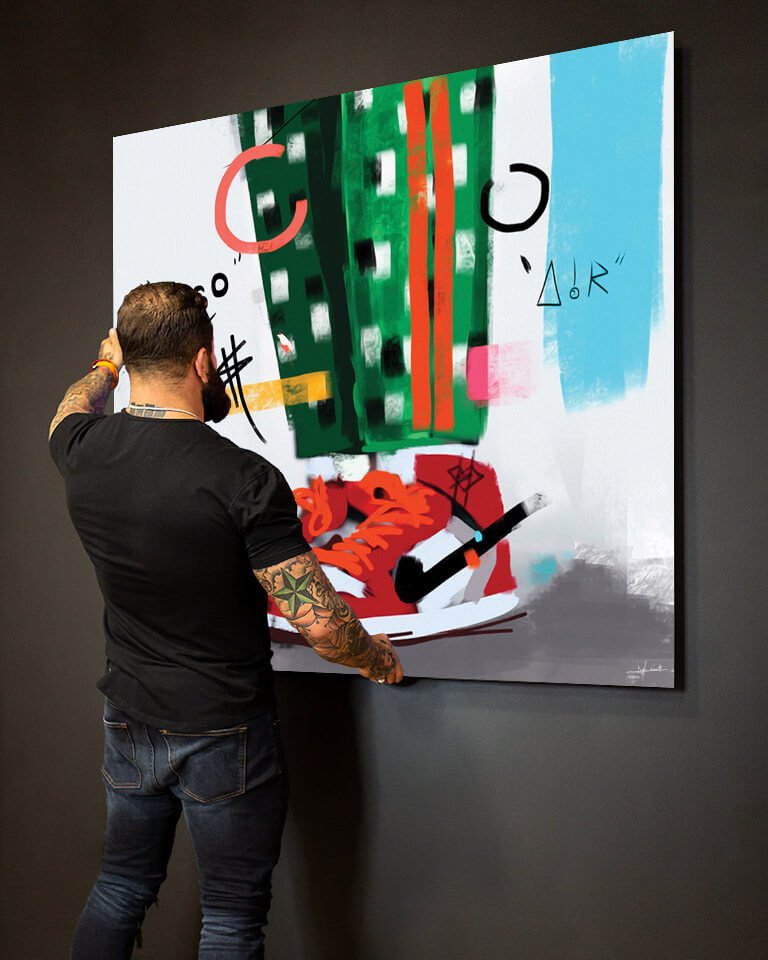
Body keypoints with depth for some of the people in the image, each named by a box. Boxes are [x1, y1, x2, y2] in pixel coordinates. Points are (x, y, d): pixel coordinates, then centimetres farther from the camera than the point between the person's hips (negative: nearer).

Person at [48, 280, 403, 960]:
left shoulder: (84, 451, -8)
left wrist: (108, 364, 42)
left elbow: (73, 409, 20)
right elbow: (319, 624, -23)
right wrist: (377, 658, -1)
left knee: (121, 888, 21)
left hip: (129, 723, 5)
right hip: (226, 732, -5)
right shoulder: (244, 478, -24)